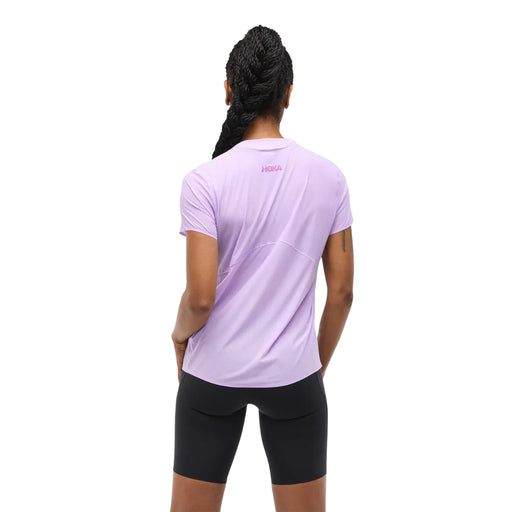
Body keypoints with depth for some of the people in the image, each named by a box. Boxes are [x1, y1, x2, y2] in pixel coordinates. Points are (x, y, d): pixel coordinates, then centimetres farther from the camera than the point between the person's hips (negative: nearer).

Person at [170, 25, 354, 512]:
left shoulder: (204, 181, -14)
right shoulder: (328, 177, -6)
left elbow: (200, 296, -16)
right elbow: (342, 290, -2)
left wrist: (180, 335, 6)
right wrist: (320, 360, 13)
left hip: (213, 374, -1)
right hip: (293, 374, 2)